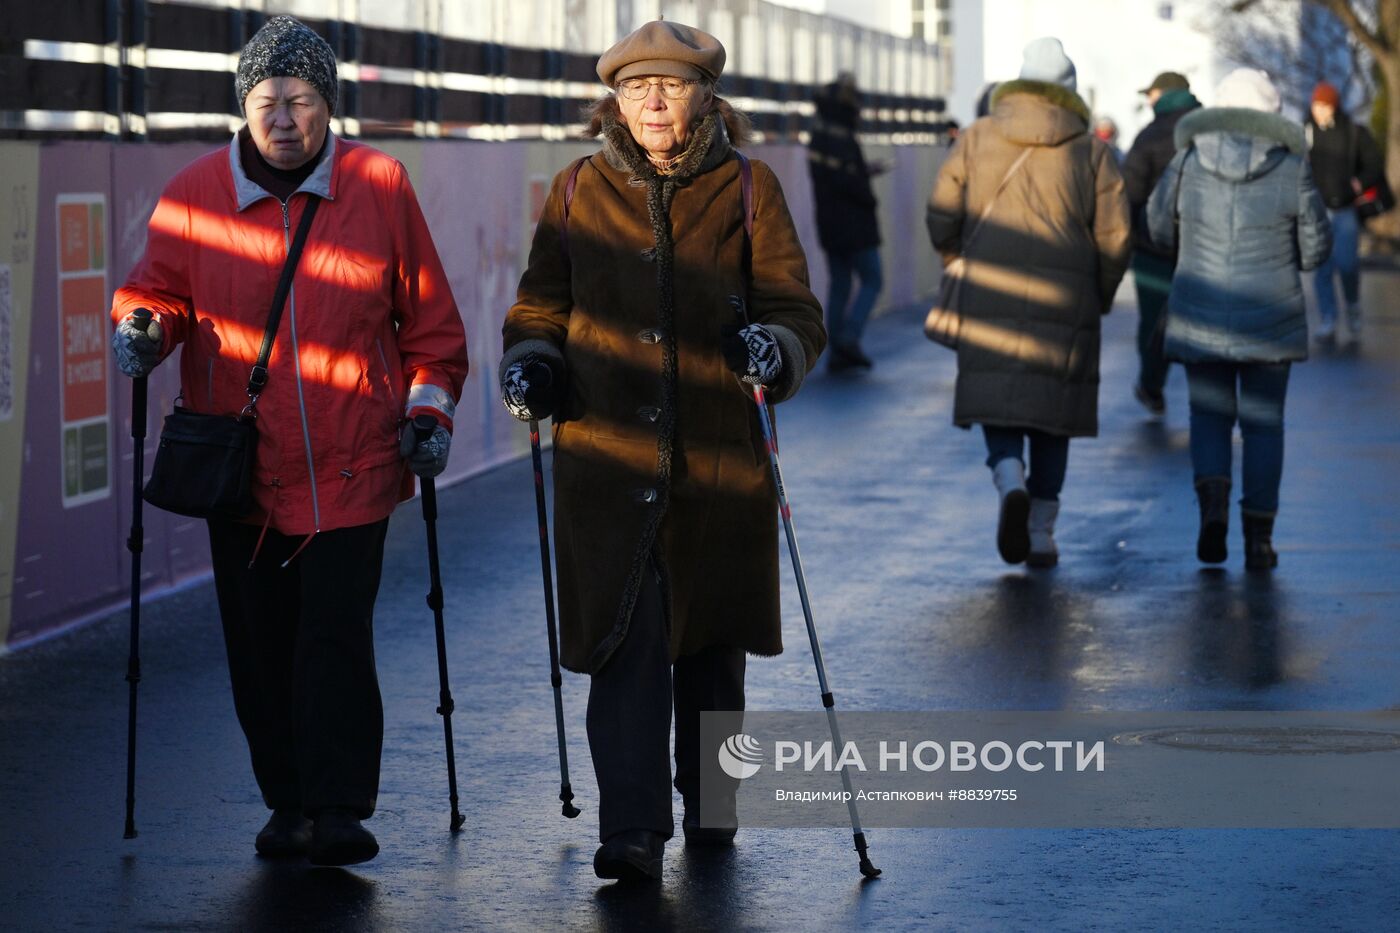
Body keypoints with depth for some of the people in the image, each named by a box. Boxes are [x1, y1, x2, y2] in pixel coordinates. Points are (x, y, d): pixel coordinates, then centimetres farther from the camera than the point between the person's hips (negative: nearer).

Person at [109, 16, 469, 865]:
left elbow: (429, 315, 8)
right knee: (260, 645, 6)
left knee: (337, 637, -8)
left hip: (351, 467, -2)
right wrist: (142, 326, -11)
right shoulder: (196, 193, 2)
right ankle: (289, 804, 19)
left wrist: (429, 410, 2)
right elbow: (160, 285, 11)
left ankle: (340, 810, -1)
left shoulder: (381, 188, 1)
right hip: (238, 469, 2)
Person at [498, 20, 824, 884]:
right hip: (608, 459, 0)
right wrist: (530, 362, -4)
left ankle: (710, 803, 30)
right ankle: (632, 833, -9)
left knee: (709, 635, 12)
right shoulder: (579, 191, 8)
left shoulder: (747, 188, 4)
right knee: (625, 642, -8)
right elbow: (542, 304, 16)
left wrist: (773, 346, -21)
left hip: (717, 457, 0)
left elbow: (795, 308, 0)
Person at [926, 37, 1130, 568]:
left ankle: (1011, 483, -24)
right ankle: (1040, 534, 8)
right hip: (1063, 305, 0)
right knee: (1051, 412, 9)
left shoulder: (977, 139, 4)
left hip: (990, 299, 0)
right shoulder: (1090, 151, 3)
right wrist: (1100, 298, 13)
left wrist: (958, 268, 19)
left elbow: (942, 216, 2)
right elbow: (1114, 235, 0)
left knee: (998, 403, 6)